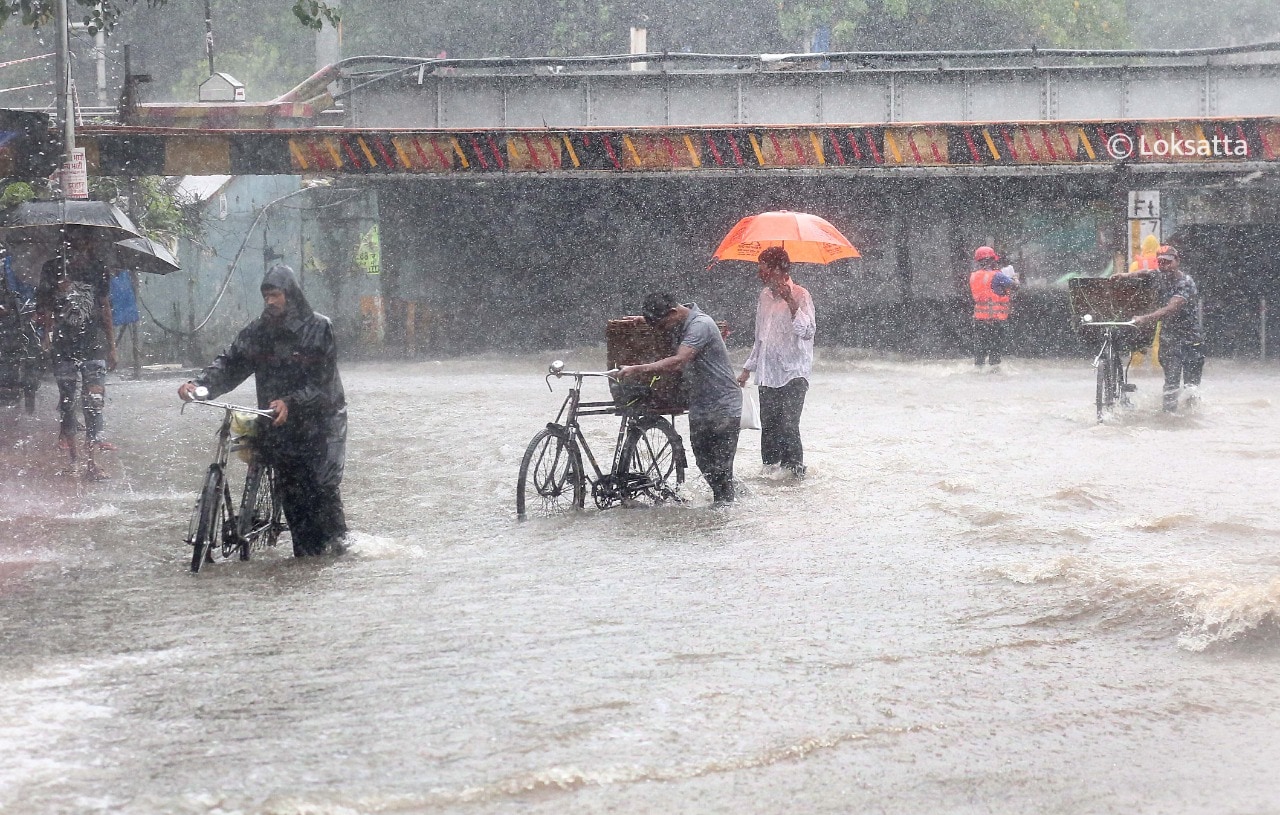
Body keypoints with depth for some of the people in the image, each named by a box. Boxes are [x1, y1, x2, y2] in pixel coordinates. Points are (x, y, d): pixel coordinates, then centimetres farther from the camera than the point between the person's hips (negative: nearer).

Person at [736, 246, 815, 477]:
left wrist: (792, 304, -30)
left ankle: (794, 471, -8)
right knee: (768, 427, 4)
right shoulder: (765, 295, 14)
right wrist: (748, 368, 26)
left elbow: (808, 332, -19)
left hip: (793, 374, -7)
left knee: (788, 427, -14)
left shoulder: (800, 295, -7)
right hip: (768, 374, 7)